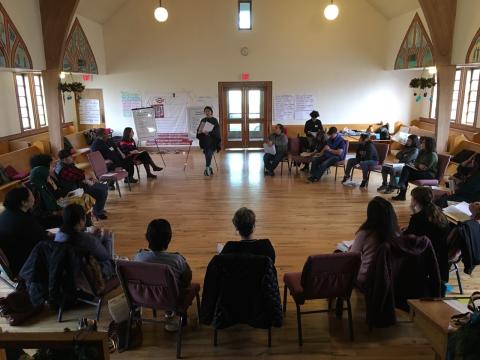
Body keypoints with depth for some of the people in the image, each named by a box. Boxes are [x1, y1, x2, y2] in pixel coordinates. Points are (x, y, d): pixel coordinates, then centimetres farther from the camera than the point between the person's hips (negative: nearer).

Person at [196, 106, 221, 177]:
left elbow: (217, 130, -9)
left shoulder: (214, 120, 0)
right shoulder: (203, 120, 11)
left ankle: (207, 168, -10)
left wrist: (209, 132, -24)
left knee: (209, 154, -13)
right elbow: (198, 130, 11)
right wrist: (201, 131, -14)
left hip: (212, 140, -4)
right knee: (207, 154, 3)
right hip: (205, 141, 4)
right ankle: (209, 167, 17)